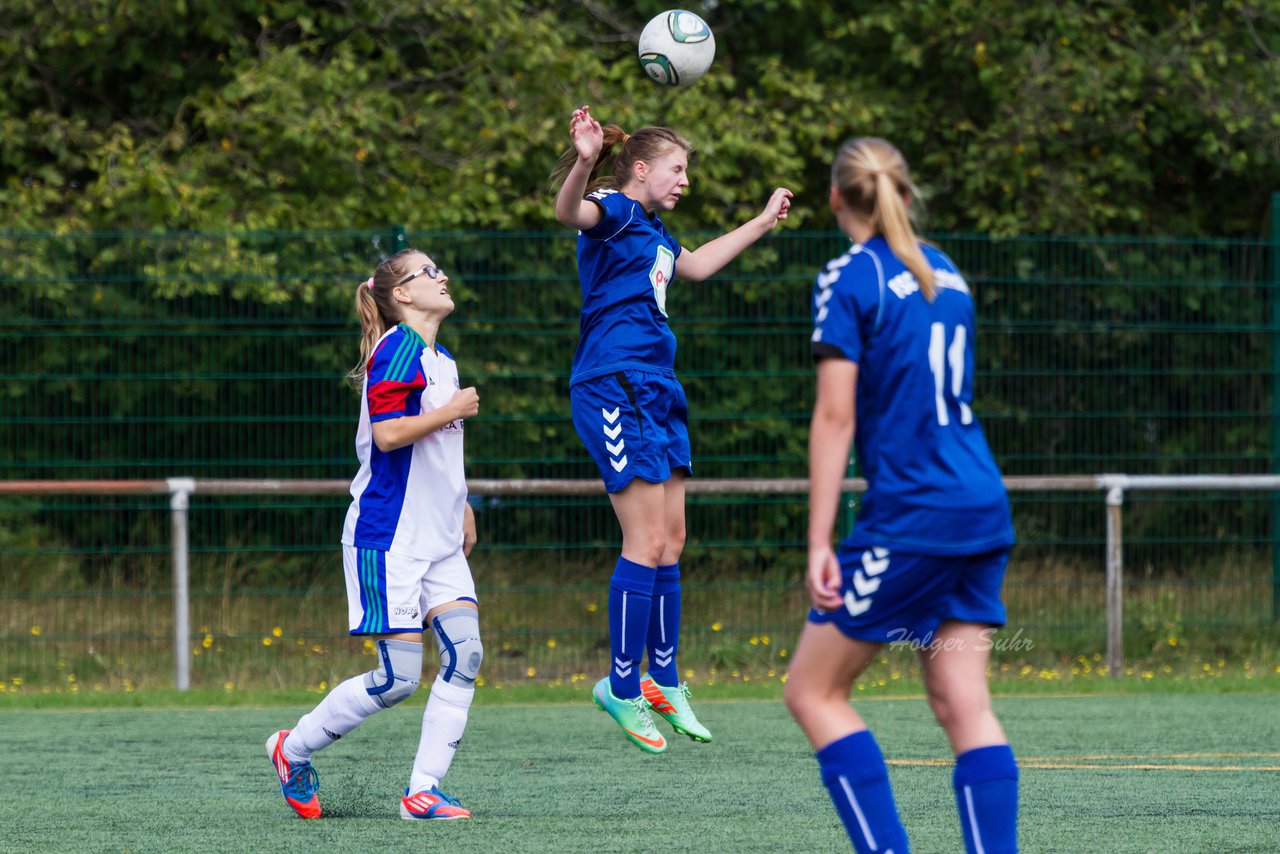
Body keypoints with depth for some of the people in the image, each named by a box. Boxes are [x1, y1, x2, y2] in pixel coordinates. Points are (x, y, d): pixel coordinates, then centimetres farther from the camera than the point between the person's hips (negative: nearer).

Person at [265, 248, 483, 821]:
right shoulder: (399, 348, -13)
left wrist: (459, 503, 28)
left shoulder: (440, 359, 17)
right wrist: (452, 411, -15)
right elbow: (387, 433, -24)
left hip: (438, 537, 9)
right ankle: (292, 749, 12)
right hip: (389, 537, -9)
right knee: (398, 677, -8)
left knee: (464, 651, -7)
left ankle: (422, 790, -3)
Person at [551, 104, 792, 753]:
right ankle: (622, 686, -6)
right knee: (647, 542, -11)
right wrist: (584, 161, -52)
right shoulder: (613, 211, -6)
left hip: (656, 392, 10)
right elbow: (570, 212, -31)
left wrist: (764, 221, 52)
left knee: (670, 542, 11)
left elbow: (695, 265, 43)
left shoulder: (652, 229, 21)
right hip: (613, 388, -9)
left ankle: (663, 681, 20)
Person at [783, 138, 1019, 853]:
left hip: (910, 518, -7)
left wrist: (819, 543, -12)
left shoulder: (850, 279, -7)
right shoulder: (945, 274, 15)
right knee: (964, 704, 4)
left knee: (814, 691, 2)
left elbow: (836, 416, -11)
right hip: (983, 511, 7)